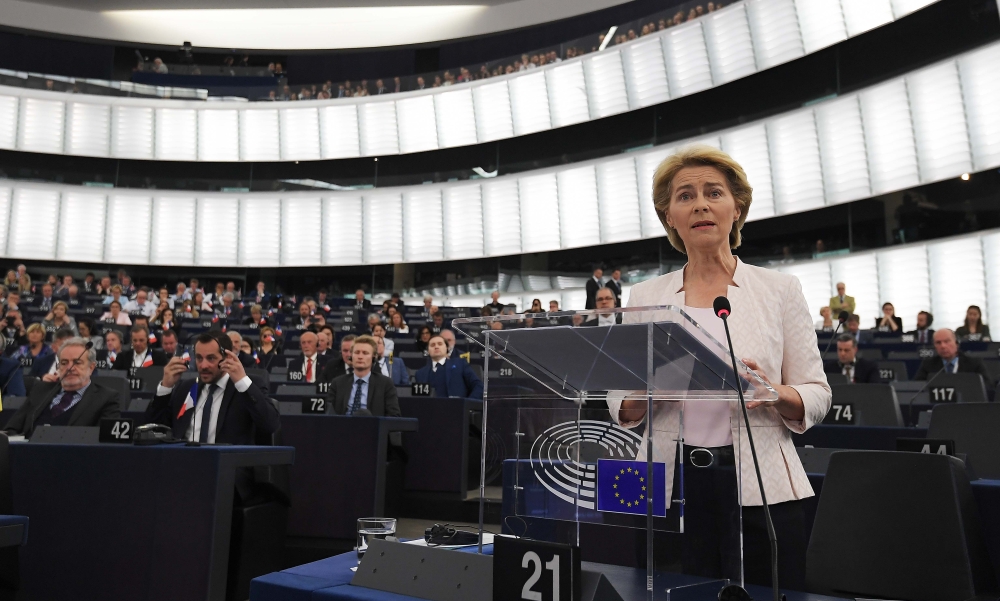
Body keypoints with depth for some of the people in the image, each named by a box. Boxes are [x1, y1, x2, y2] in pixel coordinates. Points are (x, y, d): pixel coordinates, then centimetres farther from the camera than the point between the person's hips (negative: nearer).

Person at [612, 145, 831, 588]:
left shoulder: (780, 289, 4)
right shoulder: (645, 295, 7)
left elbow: (816, 396, 4)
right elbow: (620, 406, 8)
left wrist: (774, 393, -17)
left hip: (760, 486, -1)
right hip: (670, 485, 1)